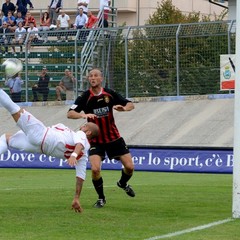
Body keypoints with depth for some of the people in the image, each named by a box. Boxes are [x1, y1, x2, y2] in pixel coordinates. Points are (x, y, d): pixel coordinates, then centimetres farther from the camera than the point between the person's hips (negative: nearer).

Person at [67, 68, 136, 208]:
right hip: (95, 140, -2)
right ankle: (101, 198, 4)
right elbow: (70, 114, -21)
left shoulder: (109, 94, -5)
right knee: (95, 169, -20)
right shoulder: (85, 97, -11)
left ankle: (123, 183, 34)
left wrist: (124, 108, -23)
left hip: (114, 137, 2)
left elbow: (131, 105, 1)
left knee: (129, 166, -2)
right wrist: (83, 114, -41)